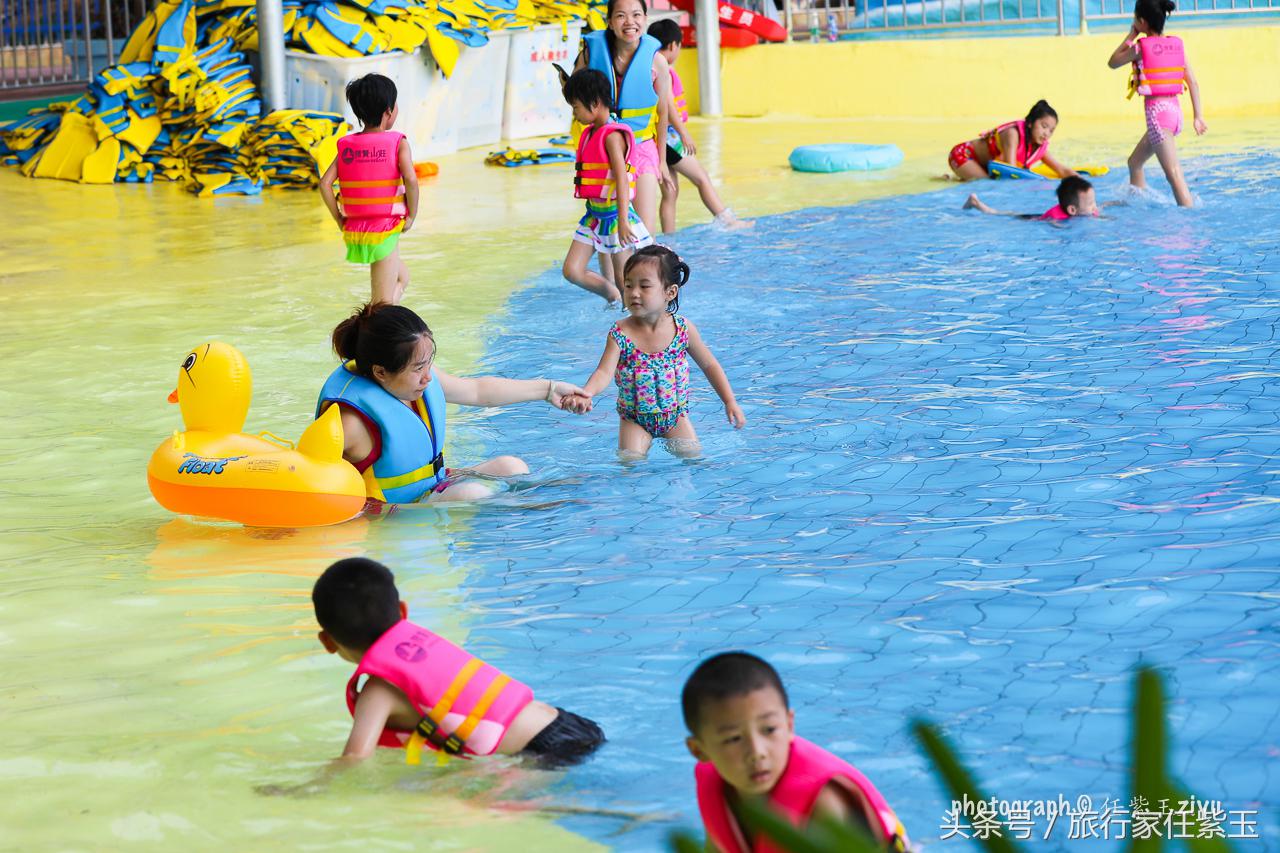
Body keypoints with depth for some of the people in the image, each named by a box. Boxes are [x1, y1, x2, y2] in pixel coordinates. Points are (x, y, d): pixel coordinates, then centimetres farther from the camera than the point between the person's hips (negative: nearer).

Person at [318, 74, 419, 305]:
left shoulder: (346, 145, 5)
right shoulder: (398, 143, -7)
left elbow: (325, 184, -4)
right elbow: (410, 179, -22)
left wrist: (340, 220, 4)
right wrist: (412, 216, -8)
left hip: (354, 231, 6)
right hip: (385, 230, -6)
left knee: (402, 277, 29)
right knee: (383, 303, 5)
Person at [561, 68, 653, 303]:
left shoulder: (613, 136, -17)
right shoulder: (589, 134, 11)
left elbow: (621, 178, -24)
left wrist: (622, 220, -29)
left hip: (615, 212, -8)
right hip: (594, 213, 8)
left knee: (624, 279, 0)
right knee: (572, 270, 1)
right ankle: (612, 296, 22)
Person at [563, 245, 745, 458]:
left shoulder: (683, 329, -13)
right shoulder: (620, 334, -18)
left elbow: (709, 365, 0)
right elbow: (604, 372, -27)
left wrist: (730, 402, -4)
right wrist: (585, 393, -49)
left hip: (675, 415, 1)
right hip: (635, 419, -1)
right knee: (631, 461, -13)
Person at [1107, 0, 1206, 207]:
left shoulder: (1141, 47, -9)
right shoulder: (1177, 45, 7)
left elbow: (1113, 62, 8)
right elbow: (1193, 83, 6)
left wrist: (1131, 35, 12)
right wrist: (1198, 117, 10)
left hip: (1156, 112, -8)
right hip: (1175, 109, 8)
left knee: (1174, 174, -11)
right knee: (1135, 162, 25)